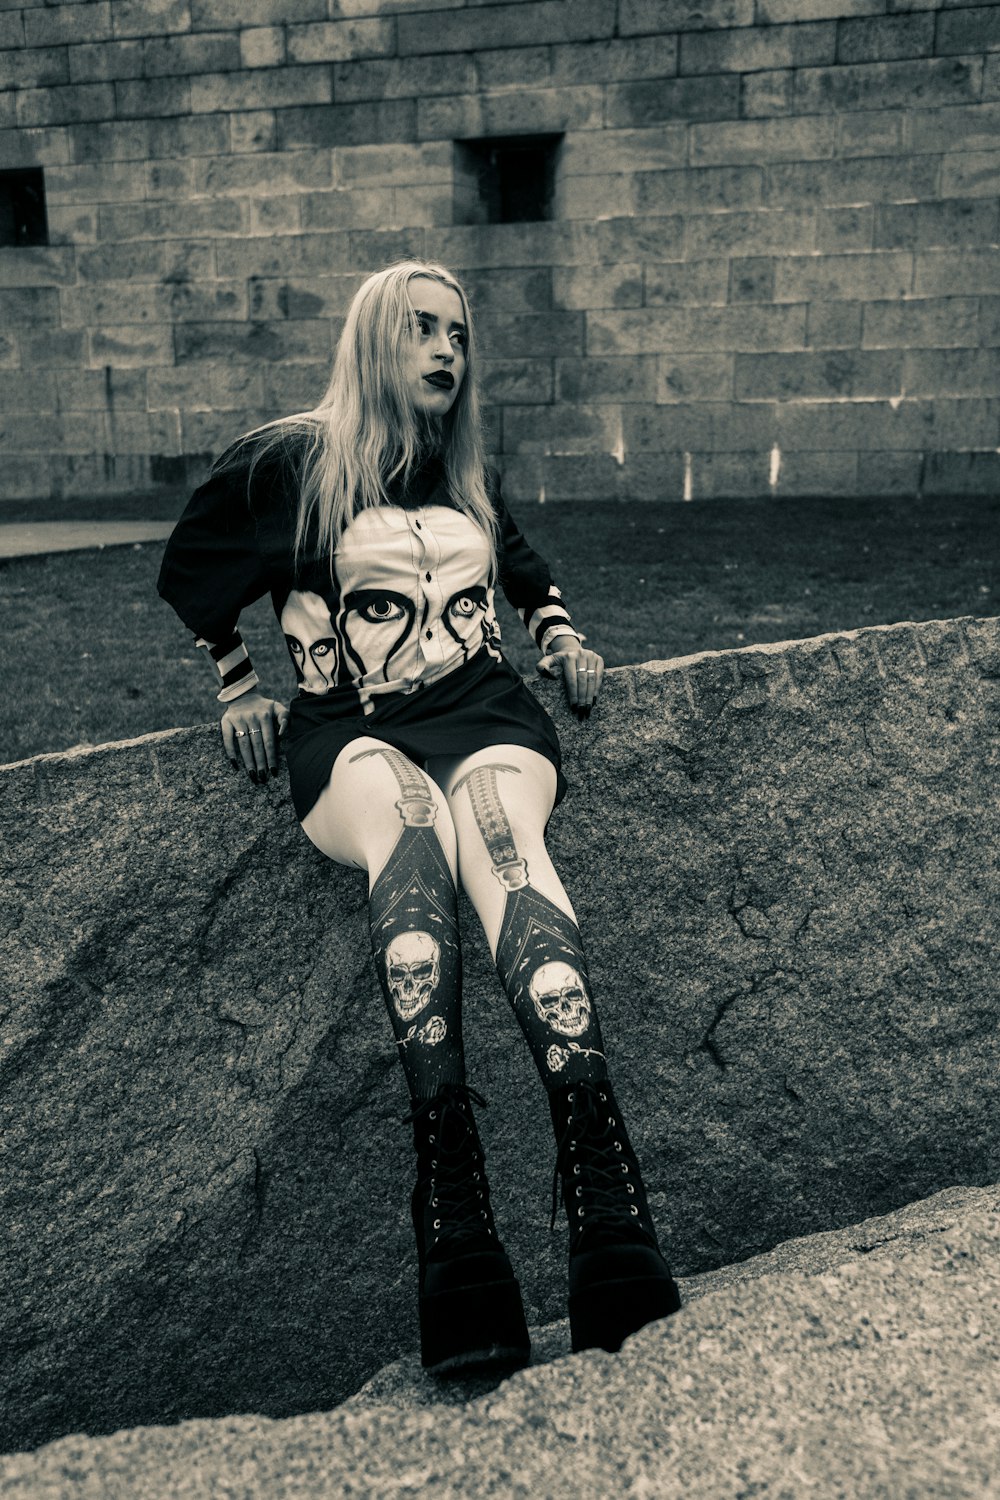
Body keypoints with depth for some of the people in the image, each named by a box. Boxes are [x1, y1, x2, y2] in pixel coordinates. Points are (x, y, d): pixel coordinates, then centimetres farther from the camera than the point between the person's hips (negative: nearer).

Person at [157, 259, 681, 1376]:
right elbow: (186, 577, 23)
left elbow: (520, 565, 42)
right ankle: (451, 1219, -52)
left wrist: (558, 631, 23)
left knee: (502, 833, -36)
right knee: (408, 827, -40)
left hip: (480, 710, 2)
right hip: (350, 732, -2)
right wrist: (237, 690, 15)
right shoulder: (285, 462, 11)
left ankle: (606, 1196, -53)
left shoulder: (467, 470, 23)